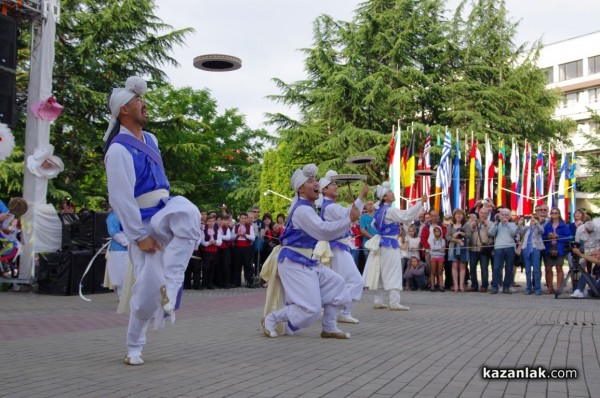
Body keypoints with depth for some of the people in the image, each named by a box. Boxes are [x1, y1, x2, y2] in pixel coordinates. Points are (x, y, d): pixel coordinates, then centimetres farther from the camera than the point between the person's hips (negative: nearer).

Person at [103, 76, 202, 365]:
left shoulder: (150, 139, 11)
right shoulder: (119, 149, -15)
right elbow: (120, 198, -18)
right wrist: (140, 236, -18)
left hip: (164, 213, 6)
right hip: (141, 223, -6)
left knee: (187, 213, -31)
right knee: (147, 287, -5)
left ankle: (170, 285, -22)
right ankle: (134, 347, 19)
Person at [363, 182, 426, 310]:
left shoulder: (380, 210, 11)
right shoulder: (390, 210, -16)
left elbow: (374, 224, 23)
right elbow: (407, 216, -27)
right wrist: (421, 202, -26)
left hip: (381, 243, 9)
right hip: (390, 244, -9)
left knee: (380, 273, 10)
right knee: (393, 273, -6)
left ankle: (378, 301, 15)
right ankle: (394, 302, -8)